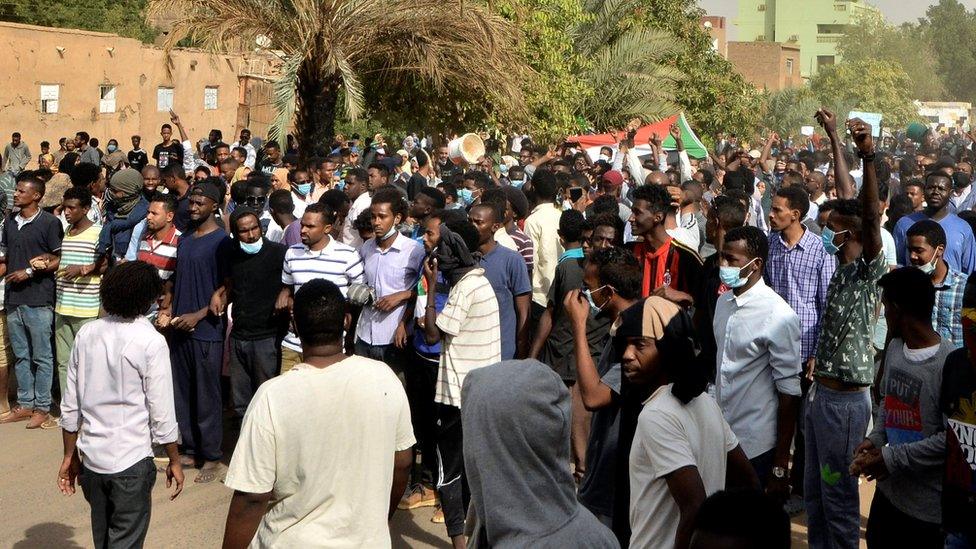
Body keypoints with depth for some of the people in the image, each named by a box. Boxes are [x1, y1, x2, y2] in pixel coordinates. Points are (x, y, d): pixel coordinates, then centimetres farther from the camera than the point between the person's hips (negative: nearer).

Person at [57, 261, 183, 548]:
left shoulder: (86, 334, 0)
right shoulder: (151, 342, -14)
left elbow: (70, 406, 4)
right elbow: (161, 414, -12)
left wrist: (70, 456, 15)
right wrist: (174, 461, 1)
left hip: (91, 457, 5)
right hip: (130, 461, -5)